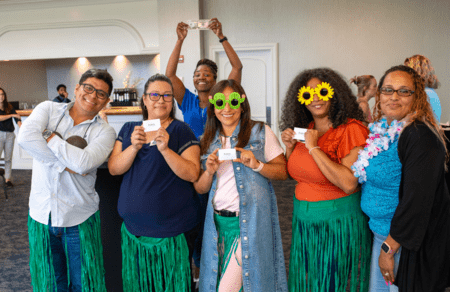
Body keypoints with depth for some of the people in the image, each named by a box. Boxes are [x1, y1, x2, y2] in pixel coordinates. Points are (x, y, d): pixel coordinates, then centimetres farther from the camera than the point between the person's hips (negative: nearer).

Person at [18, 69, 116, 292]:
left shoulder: (104, 131, -5)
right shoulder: (48, 109, 0)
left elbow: (83, 163, -24)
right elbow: (25, 138, -19)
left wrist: (49, 134, -14)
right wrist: (66, 162, -17)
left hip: (79, 218, -1)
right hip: (41, 214, 2)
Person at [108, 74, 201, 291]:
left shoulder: (181, 131, -4)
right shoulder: (129, 129, 9)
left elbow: (192, 174, -13)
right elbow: (114, 168, -1)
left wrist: (165, 149, -26)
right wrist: (134, 147, -18)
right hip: (134, 229, 4)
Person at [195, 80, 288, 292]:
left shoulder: (261, 132, 0)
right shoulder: (208, 141, 11)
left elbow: (282, 171, 0)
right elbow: (200, 189, 12)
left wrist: (257, 164, -17)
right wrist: (209, 172, -8)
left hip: (249, 221, -4)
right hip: (217, 222, 5)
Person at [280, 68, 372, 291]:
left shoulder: (350, 130, -16)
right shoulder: (304, 130, 5)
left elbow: (349, 184, -28)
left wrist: (314, 148, -24)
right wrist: (290, 147, -3)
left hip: (338, 222, -6)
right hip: (304, 220, 7)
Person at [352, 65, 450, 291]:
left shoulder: (420, 136, -21)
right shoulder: (381, 130, 5)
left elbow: (417, 200, -24)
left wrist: (389, 248, -21)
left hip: (410, 242, -8)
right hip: (381, 232, 8)